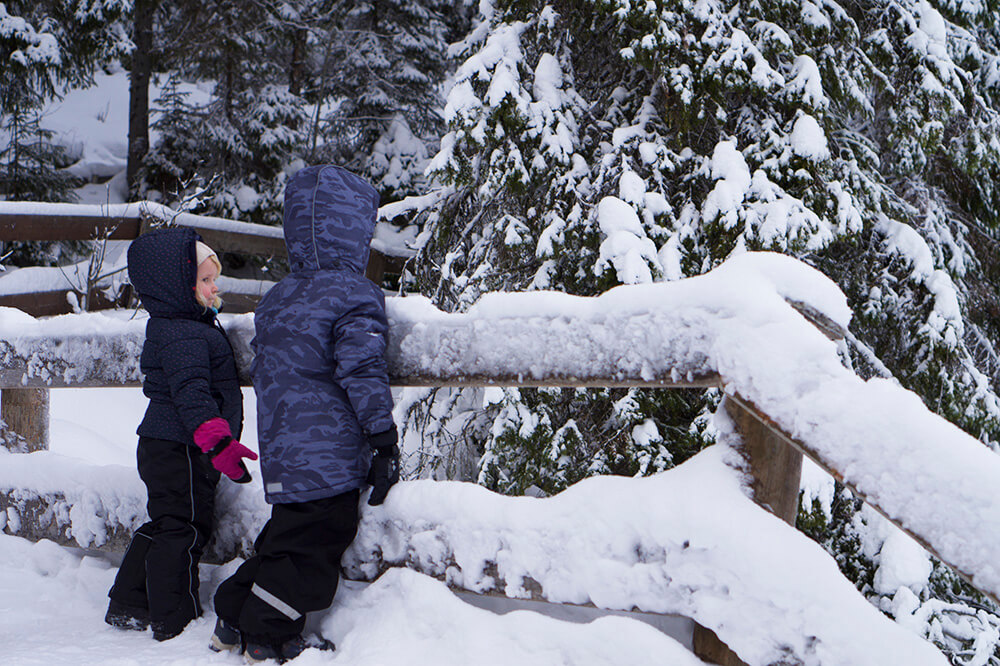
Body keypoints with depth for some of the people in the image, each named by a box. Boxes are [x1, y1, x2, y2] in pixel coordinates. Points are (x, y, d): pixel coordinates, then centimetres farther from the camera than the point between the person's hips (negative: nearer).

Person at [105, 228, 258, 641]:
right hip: (180, 451, -11)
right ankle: (175, 621, 4)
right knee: (184, 530, -4)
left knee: (163, 526, 19)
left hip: (163, 448, 11)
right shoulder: (183, 336, -20)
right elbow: (191, 393, -30)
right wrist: (218, 442, -37)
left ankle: (127, 606, 29)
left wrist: (218, 442, 31)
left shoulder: (181, 327, 16)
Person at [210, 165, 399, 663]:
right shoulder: (354, 294, -12)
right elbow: (362, 373, -18)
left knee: (284, 538, 21)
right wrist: (383, 440, -12)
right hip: (330, 456, -8)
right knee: (312, 549, 2)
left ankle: (233, 621, 26)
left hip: (281, 454, 8)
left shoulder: (274, 299, 13)